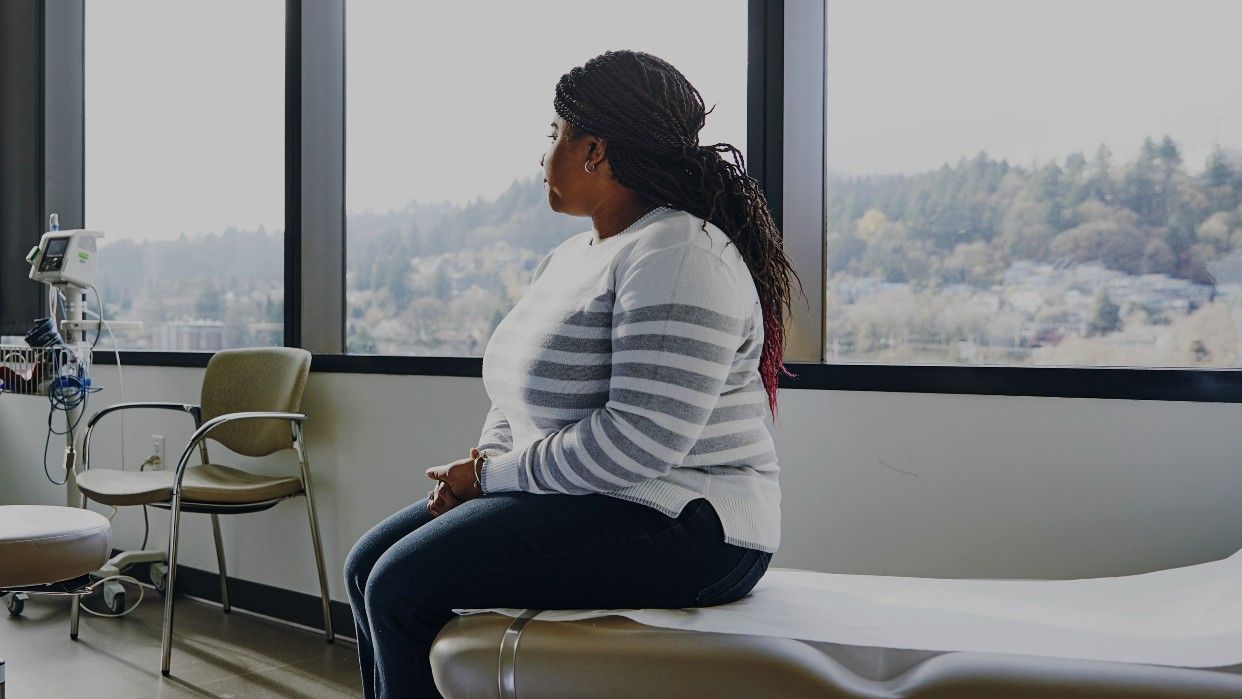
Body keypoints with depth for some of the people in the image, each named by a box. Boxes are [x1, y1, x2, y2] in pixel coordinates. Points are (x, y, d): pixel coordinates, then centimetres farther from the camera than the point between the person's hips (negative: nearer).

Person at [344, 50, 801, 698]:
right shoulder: (569, 256, 14)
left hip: (675, 527, -10)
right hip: (580, 499, 10)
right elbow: (521, 397, 19)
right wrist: (479, 465, -1)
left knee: (402, 587, -16)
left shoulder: (676, 255, -18)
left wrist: (493, 473, -16)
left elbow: (640, 440, -27)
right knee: (369, 565, 5)